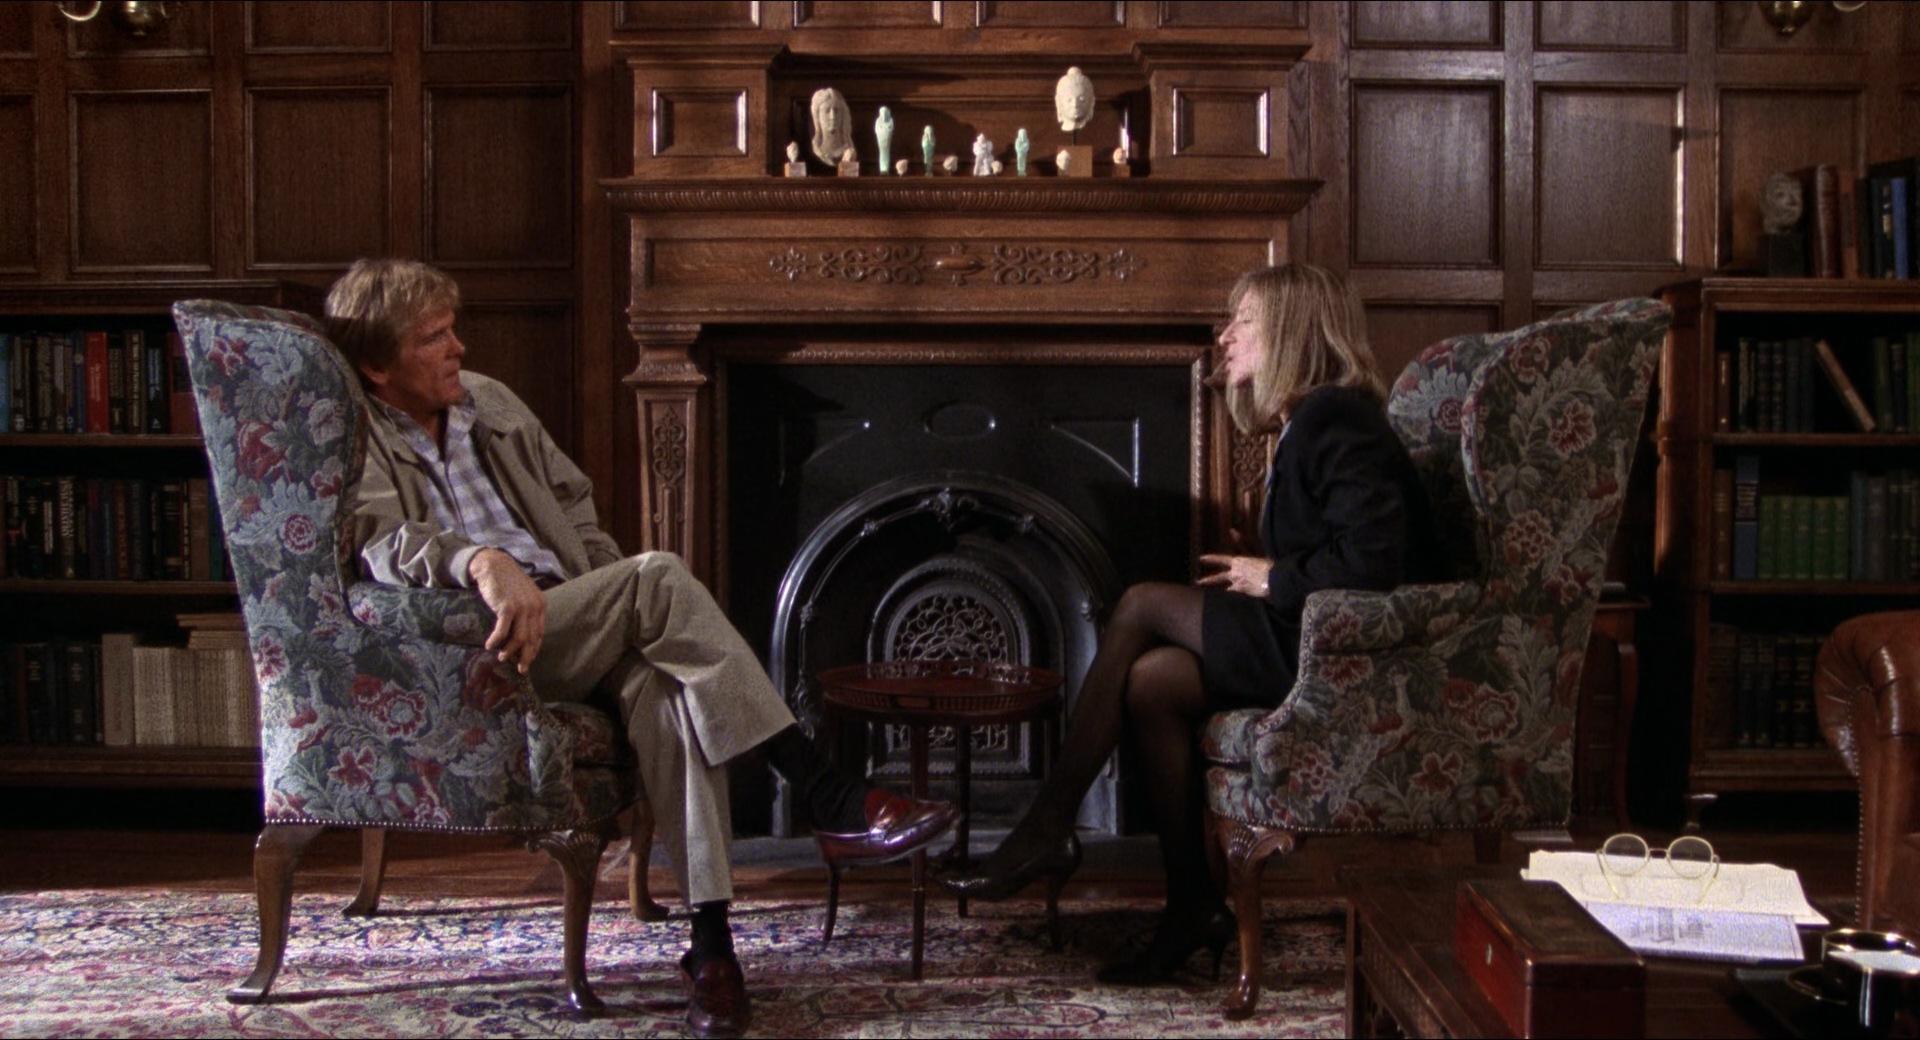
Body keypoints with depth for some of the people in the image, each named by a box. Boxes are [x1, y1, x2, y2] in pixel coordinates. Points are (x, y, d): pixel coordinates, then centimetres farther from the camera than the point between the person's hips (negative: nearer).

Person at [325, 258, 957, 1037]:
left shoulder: (489, 402, 20)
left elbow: (572, 500, 25)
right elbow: (383, 543, -20)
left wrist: (618, 609, 9)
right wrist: (483, 563, -40)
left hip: (570, 621, 5)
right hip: (477, 652, -5)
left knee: (664, 684, -31)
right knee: (659, 576, -29)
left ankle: (710, 938, -36)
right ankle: (828, 801, -28)